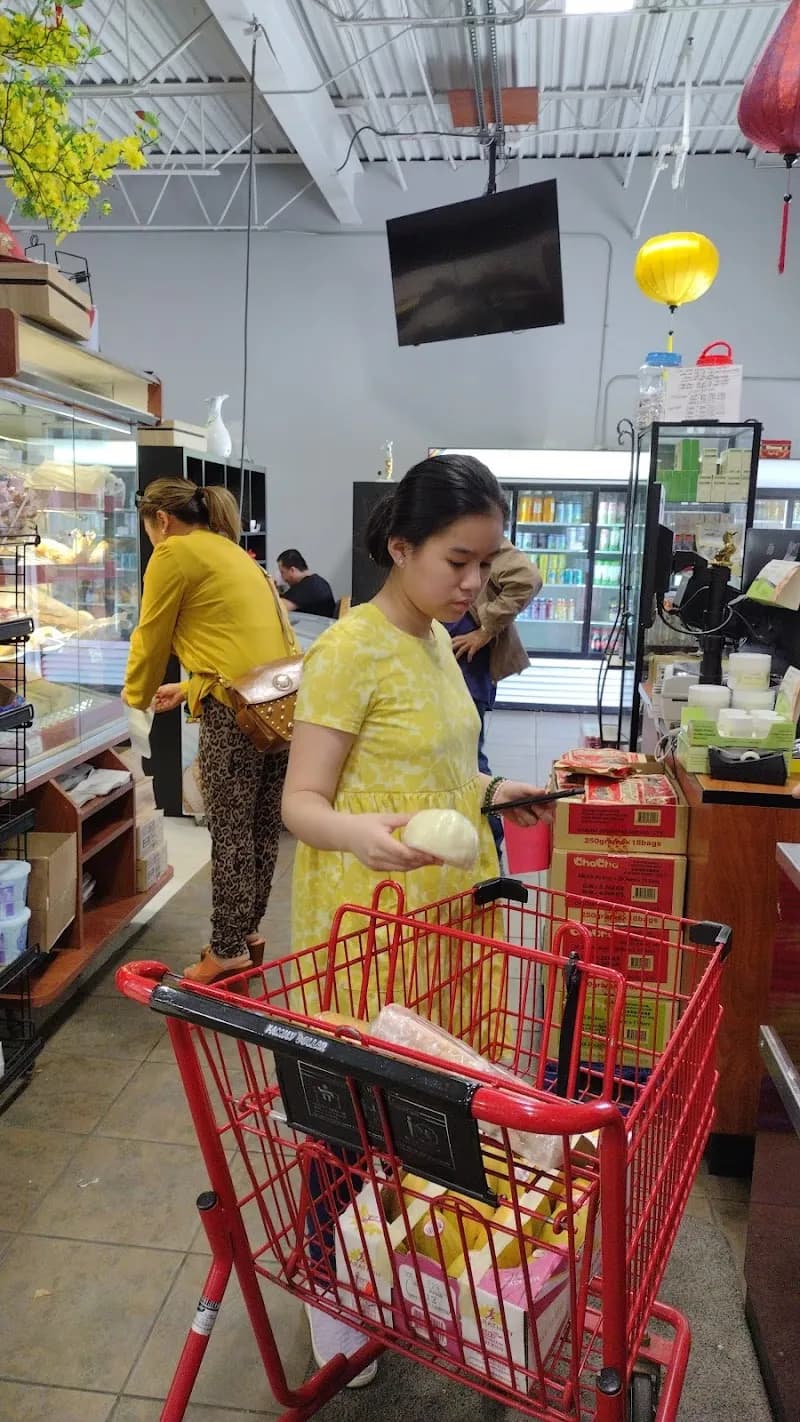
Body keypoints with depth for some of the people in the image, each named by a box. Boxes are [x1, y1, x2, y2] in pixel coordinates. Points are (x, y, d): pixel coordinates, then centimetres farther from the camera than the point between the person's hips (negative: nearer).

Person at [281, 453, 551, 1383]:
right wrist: (359, 834, -39)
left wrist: (486, 792, 5)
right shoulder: (351, 650, -18)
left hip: (439, 910, 8)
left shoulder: (435, 638, 8)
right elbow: (301, 801, -20)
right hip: (366, 925, -8)